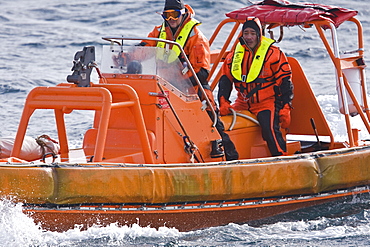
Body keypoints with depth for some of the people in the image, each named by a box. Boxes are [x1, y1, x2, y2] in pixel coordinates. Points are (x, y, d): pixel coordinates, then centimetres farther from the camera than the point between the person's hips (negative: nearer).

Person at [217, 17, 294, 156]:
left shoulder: (274, 54, -1)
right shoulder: (234, 56, 11)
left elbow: (285, 83, -2)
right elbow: (225, 81, 13)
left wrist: (285, 109, -10)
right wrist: (223, 103, -4)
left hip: (267, 103, -5)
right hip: (242, 104, 5)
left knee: (270, 128, -30)